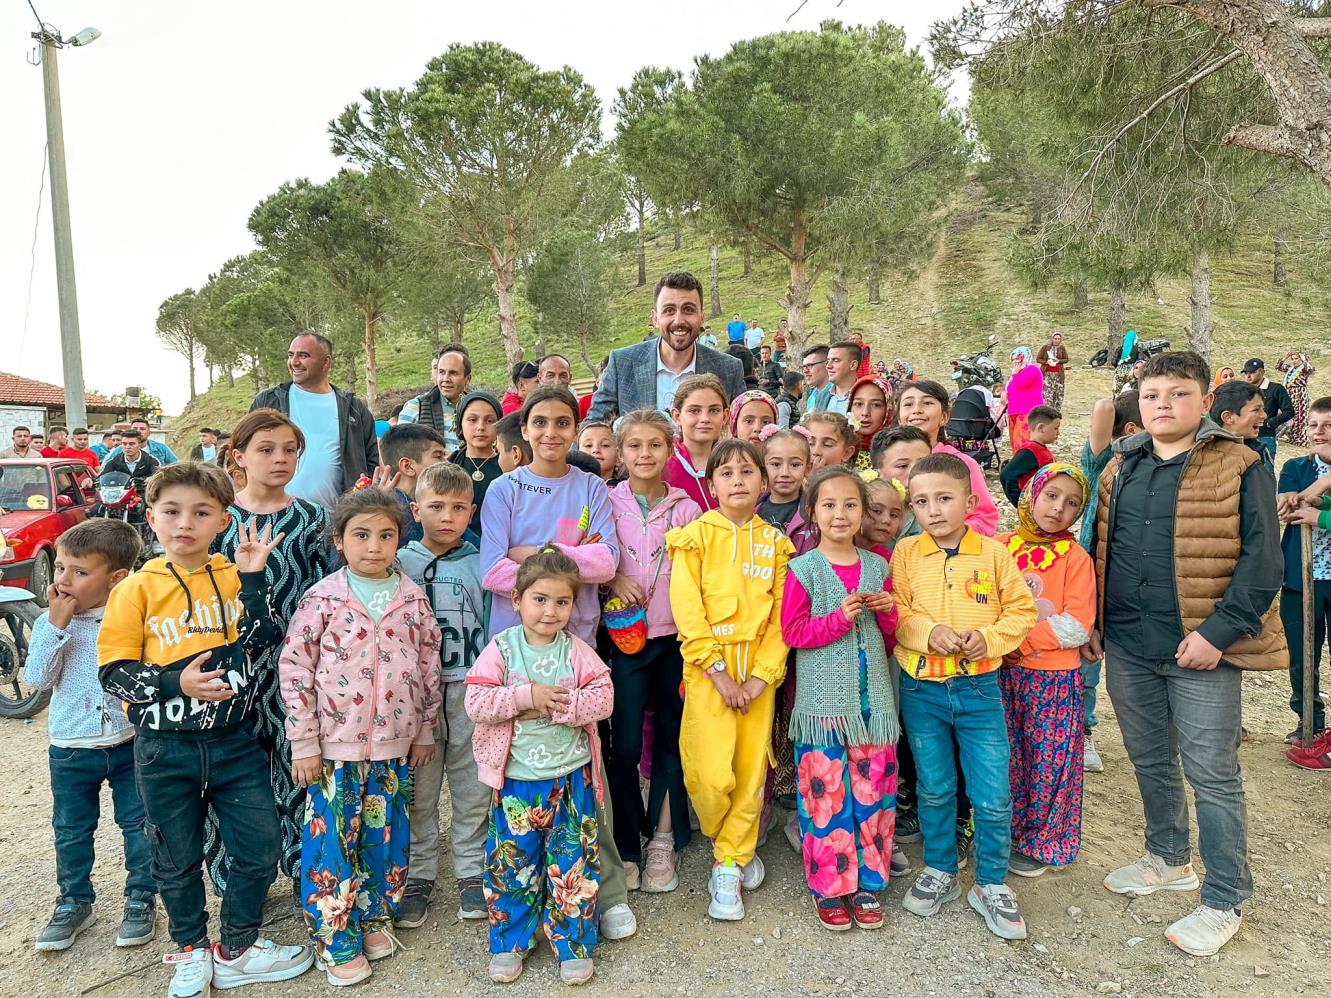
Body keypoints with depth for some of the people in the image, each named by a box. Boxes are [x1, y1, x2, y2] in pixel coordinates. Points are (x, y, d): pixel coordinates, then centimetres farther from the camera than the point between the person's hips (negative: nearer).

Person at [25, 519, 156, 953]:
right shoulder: (51, 623, -3)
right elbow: (36, 679, -15)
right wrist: (57, 624, -20)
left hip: (129, 743, -2)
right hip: (70, 749, 2)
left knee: (139, 825, 9)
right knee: (71, 831, 17)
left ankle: (141, 899, 26)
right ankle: (74, 901, 36)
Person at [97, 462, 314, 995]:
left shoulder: (235, 577, 0)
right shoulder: (137, 588, -5)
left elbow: (262, 640, -13)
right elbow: (113, 670, -7)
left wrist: (252, 578, -18)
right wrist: (175, 683, -21)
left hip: (235, 741, 1)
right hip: (164, 750, -1)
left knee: (261, 846, 6)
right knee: (178, 859, 15)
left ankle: (237, 950, 29)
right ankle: (191, 949, 40)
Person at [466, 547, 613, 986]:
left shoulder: (576, 650, -3)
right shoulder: (501, 648, -5)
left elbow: (603, 699, -9)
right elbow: (476, 702, -13)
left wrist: (557, 706, -20)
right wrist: (527, 696, -21)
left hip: (571, 778, 0)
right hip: (516, 780, 0)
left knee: (573, 864, 8)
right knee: (510, 864, 11)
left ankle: (574, 945, 25)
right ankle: (509, 943, 31)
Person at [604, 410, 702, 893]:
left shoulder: (686, 508, 4)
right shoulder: (607, 502, 1)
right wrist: (613, 580, -16)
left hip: (676, 637, 1)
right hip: (624, 635, -1)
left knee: (671, 740, 9)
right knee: (623, 745, -1)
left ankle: (664, 842, 24)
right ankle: (626, 846, 16)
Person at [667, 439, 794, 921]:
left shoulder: (774, 542, 7)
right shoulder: (696, 535, 0)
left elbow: (781, 614, 3)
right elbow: (687, 610, -7)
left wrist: (762, 675, -9)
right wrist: (718, 673, -12)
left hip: (759, 668, 3)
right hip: (708, 665, -3)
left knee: (751, 771, 5)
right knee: (712, 775, -10)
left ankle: (729, 867, 24)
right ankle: (733, 848, 22)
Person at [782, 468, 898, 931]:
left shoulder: (877, 567, 8)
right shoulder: (803, 569, -4)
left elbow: (890, 635, 16)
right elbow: (792, 631, -6)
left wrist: (887, 611, -6)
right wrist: (839, 619, -18)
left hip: (872, 697, 4)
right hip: (823, 699, -4)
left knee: (873, 788, 9)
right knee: (826, 793, 1)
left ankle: (867, 881, 25)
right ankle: (829, 885, 18)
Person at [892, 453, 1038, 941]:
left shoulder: (994, 553, -2)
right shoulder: (905, 553, -1)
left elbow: (1022, 609, 0)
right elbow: (896, 612, -3)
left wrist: (989, 637, -15)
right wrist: (930, 632, -20)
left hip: (979, 687, 0)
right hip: (921, 689, 1)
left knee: (993, 795, 2)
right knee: (934, 789, 14)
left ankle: (991, 884, 23)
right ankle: (939, 871, 34)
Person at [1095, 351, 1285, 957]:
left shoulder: (1240, 468, -7)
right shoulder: (1120, 468, 9)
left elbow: (1262, 562, -11)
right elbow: (1099, 548, 15)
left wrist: (1218, 632, -18)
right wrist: (1094, 621, 9)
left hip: (1201, 648, -5)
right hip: (1127, 647, 6)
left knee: (1211, 772, 3)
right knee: (1150, 760, 19)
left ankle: (1225, 901, 19)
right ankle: (1168, 859, 39)